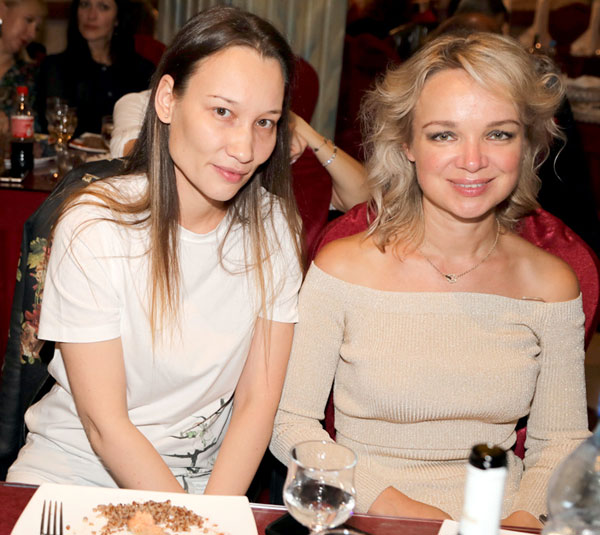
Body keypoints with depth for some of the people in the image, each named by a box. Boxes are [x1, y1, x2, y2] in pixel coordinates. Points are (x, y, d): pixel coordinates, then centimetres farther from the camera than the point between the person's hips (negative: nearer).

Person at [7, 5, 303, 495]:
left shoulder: (273, 227, -5)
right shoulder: (93, 228, -15)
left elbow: (258, 401, -5)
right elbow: (104, 424, -14)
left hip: (208, 478, 2)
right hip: (74, 470, -2)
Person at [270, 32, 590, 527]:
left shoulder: (551, 282, -1)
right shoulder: (344, 268, -8)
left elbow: (561, 440, 6)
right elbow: (290, 421, -5)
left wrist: (524, 517, -12)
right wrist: (393, 505, -15)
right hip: (366, 520, -2)